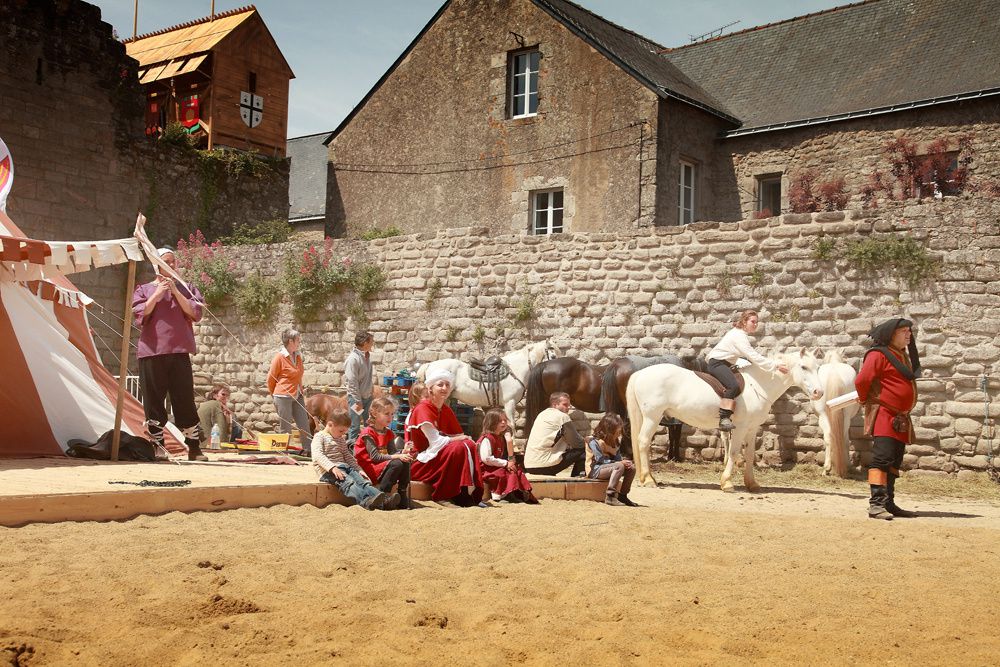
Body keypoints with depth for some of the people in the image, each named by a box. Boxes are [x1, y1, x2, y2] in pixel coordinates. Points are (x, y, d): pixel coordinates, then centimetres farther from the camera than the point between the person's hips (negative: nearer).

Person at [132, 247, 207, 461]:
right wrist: (157, 294, -9)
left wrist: (175, 291, -7)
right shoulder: (144, 289, 13)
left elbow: (195, 313, -1)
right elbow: (140, 314, -2)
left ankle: (194, 448, 3)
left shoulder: (186, 289, 15)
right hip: (151, 352, 0)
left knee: (185, 401, -2)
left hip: (179, 352, 0)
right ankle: (157, 446, 10)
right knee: (154, 402, 1)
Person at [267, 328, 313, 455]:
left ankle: (307, 450, 9)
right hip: (283, 397, -6)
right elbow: (271, 378, -3)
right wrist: (274, 395, 8)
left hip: (297, 396, 6)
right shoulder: (280, 357, -10)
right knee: (286, 428, 2)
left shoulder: (298, 356, 9)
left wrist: (301, 391, 16)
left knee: (304, 425, 4)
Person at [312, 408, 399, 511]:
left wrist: (358, 469, 16)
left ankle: (384, 500, -42)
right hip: (328, 472, -7)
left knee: (362, 480, -20)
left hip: (345, 468, 7)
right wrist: (332, 467, -30)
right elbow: (317, 455, -16)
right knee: (348, 482, -35)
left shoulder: (341, 440, 25)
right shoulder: (320, 437, 0)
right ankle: (366, 501, -61)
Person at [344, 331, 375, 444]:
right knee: (355, 427, -2)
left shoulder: (366, 356, 7)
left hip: (367, 397, 8)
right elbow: (352, 383, -19)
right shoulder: (353, 359, -18)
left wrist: (370, 395, 11)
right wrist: (358, 401, -17)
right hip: (356, 398, -8)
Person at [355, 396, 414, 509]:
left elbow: (392, 452, 2)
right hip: (369, 469, -7)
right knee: (396, 464, -28)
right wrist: (397, 457, -27)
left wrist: (402, 452, -20)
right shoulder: (368, 433, -11)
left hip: (382, 466, 7)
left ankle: (403, 499, -13)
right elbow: (375, 456, -19)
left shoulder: (388, 434, 14)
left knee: (405, 463, -15)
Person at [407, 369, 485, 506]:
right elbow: (435, 441, -22)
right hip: (417, 463, -7)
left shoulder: (446, 411, 11)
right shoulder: (422, 409, -14)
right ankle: (441, 496, -24)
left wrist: (466, 439, -14)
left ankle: (470, 493, -18)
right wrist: (458, 439, -13)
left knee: (469, 445, -14)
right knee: (458, 448, -27)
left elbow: (459, 436, 8)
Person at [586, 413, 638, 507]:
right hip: (595, 470, -8)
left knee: (632, 467, -7)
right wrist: (620, 462, -23)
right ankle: (610, 497, -36)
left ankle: (622, 496, 0)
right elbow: (601, 460, -21)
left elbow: (618, 458, 8)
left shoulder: (615, 442, 11)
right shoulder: (595, 442, -16)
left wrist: (624, 462, -16)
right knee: (619, 466, -33)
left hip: (609, 467, 8)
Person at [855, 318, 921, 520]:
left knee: (894, 462, 11)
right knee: (882, 459, -14)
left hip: (900, 419, 9)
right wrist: (865, 399, -5)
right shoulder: (878, 354, -12)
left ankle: (888, 503, 18)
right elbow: (861, 380, -20)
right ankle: (876, 503, -16)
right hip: (883, 416, -9)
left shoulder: (903, 356, 18)